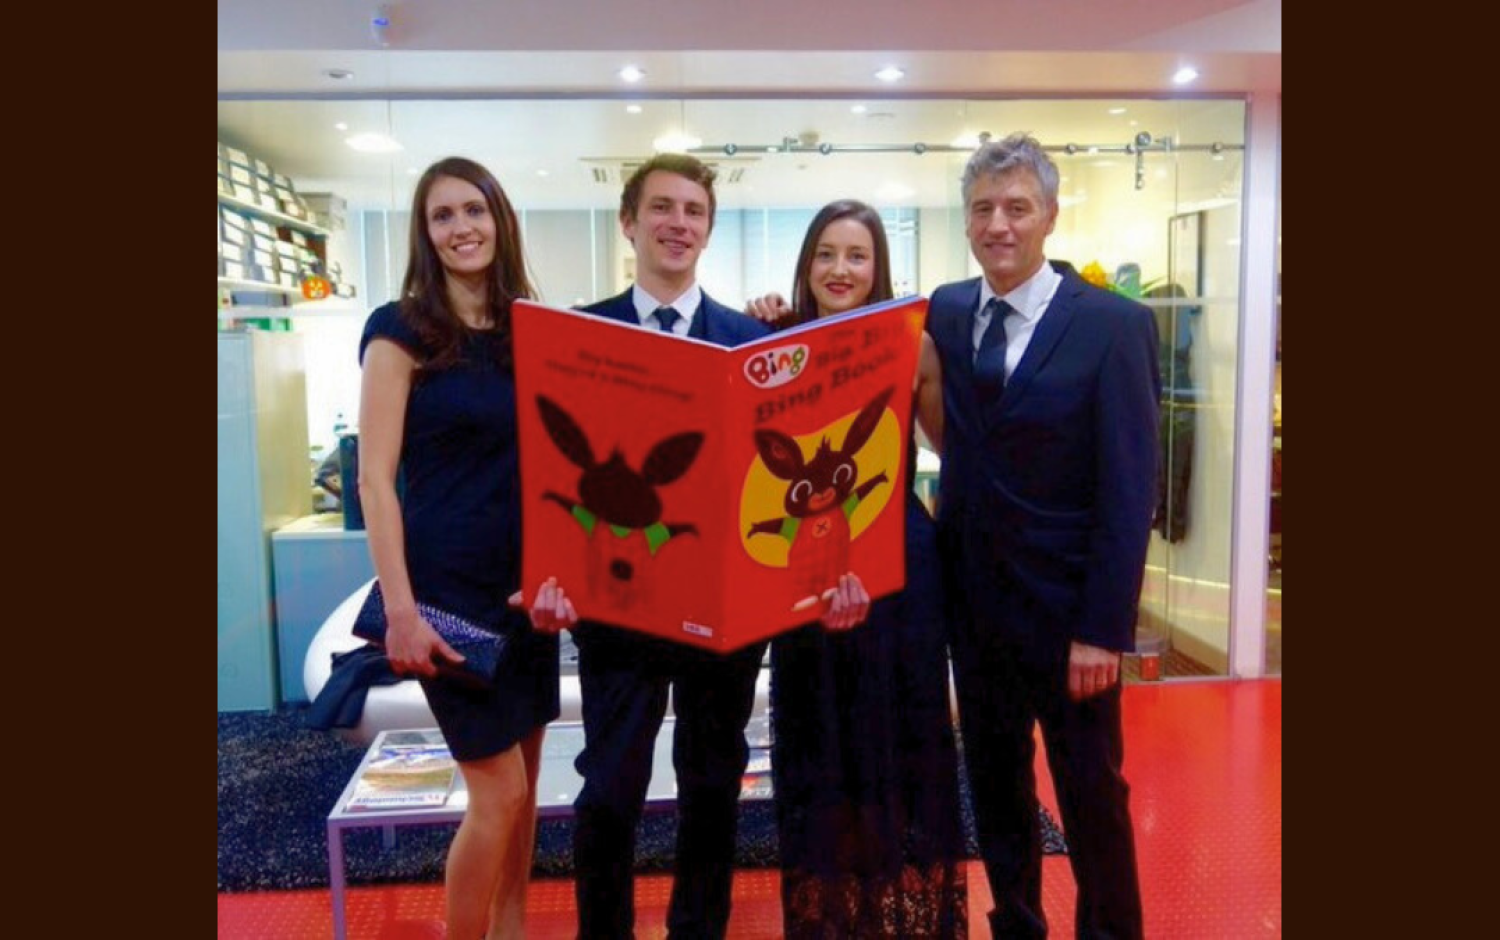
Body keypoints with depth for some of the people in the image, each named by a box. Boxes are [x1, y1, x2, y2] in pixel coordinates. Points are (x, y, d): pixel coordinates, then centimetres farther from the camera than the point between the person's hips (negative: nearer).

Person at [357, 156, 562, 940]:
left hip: (525, 585, 6)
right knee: (499, 791, -1)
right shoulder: (401, 330, -7)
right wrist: (401, 608, -17)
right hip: (447, 586, -5)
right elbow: (375, 477, -11)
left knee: (519, 784, 14)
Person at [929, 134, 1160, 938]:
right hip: (972, 601, 4)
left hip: (1066, 609, -4)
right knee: (995, 788, 18)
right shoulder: (945, 311, 3)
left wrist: (1104, 630, -15)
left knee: (1091, 796, 12)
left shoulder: (1115, 325, -10)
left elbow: (1130, 491, -12)